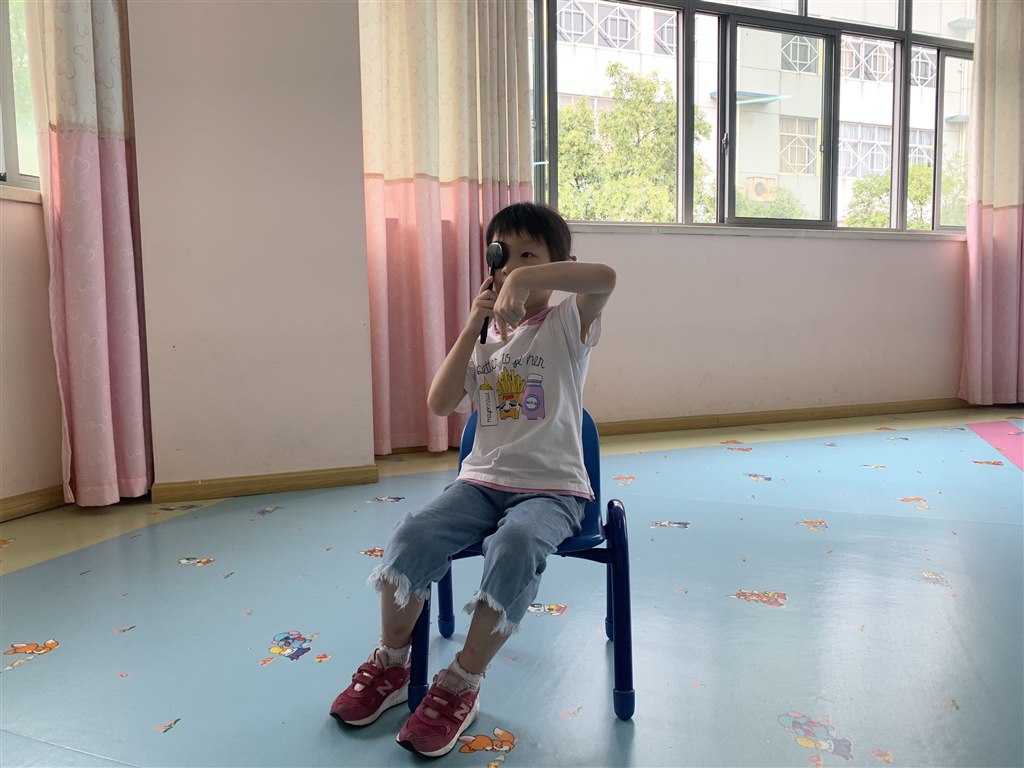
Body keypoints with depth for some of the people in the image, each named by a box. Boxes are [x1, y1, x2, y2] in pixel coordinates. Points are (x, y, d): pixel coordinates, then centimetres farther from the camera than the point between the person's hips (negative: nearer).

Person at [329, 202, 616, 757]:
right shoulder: (483, 334, 11)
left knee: (514, 546, -36)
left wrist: (528, 278, -31)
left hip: (552, 488, -4)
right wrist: (473, 325, -8)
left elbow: (604, 277, -26)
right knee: (411, 537, -21)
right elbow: (440, 404, -3)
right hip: (482, 481, 4)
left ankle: (461, 685, -15)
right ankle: (391, 665, 4)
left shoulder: (568, 324, -3)